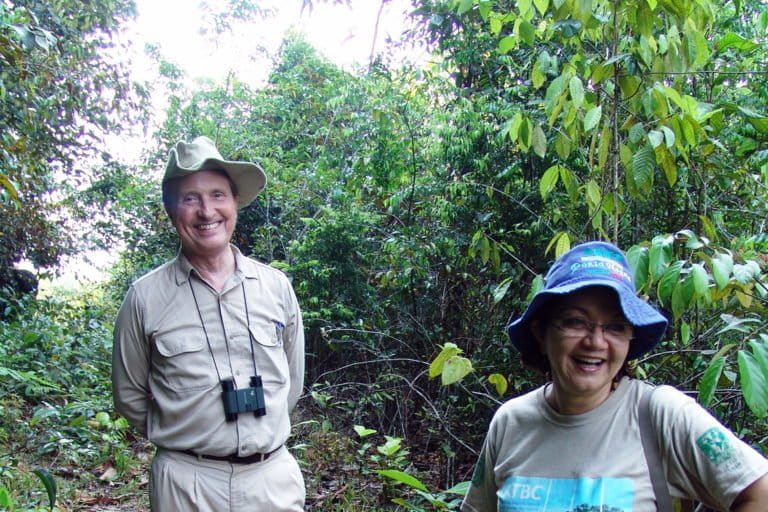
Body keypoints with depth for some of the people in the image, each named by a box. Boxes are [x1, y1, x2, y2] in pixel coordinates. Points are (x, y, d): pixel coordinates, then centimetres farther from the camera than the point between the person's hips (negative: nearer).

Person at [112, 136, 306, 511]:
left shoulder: (276, 286, 0)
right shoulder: (145, 297, -5)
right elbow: (129, 396, 4)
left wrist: (260, 433, 12)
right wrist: (181, 438, 7)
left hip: (275, 476, 2)